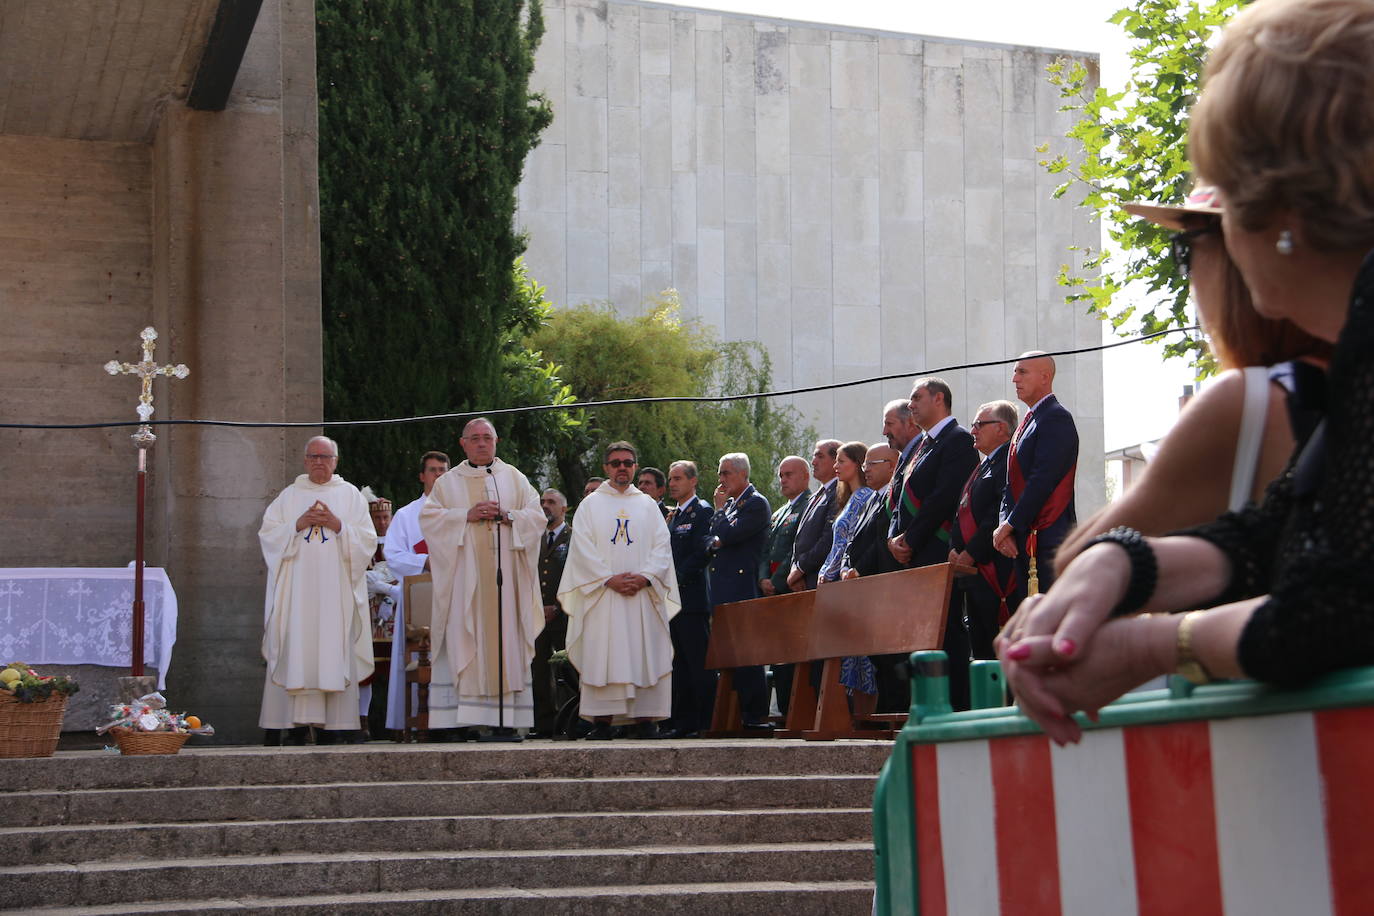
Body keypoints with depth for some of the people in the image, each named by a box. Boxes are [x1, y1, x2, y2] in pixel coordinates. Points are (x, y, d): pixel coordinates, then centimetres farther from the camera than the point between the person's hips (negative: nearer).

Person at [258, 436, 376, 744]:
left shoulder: (350, 495, 12)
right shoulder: (288, 496, 14)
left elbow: (367, 539, 5)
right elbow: (268, 534, 5)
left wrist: (338, 525, -9)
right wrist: (298, 525, -9)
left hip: (336, 589, 0)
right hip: (296, 589, 0)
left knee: (334, 652, -5)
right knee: (293, 651, -6)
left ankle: (335, 724, -6)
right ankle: (278, 724, -6)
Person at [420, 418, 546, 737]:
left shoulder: (514, 479, 14)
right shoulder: (448, 482, 13)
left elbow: (537, 516, 7)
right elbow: (428, 518, 1)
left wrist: (506, 515, -10)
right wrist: (467, 515, -10)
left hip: (504, 576, 1)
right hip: (464, 576, -1)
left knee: (505, 640, -4)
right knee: (462, 641, -7)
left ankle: (506, 718, -5)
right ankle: (457, 718, -9)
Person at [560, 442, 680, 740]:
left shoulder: (648, 505, 15)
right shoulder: (591, 505, 10)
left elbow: (662, 546, 7)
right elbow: (582, 549, 0)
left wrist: (645, 576, -11)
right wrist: (609, 579, -12)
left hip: (643, 593, 1)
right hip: (601, 594, -1)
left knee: (646, 656, -4)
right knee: (601, 657, -6)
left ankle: (645, 719, -2)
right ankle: (602, 722, -6)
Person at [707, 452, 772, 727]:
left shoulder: (757, 503, -5)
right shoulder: (730, 503, 23)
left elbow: (728, 534, -15)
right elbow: (711, 542, 20)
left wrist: (720, 509, -1)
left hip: (743, 590, -9)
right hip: (723, 591, 9)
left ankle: (756, 716, -7)